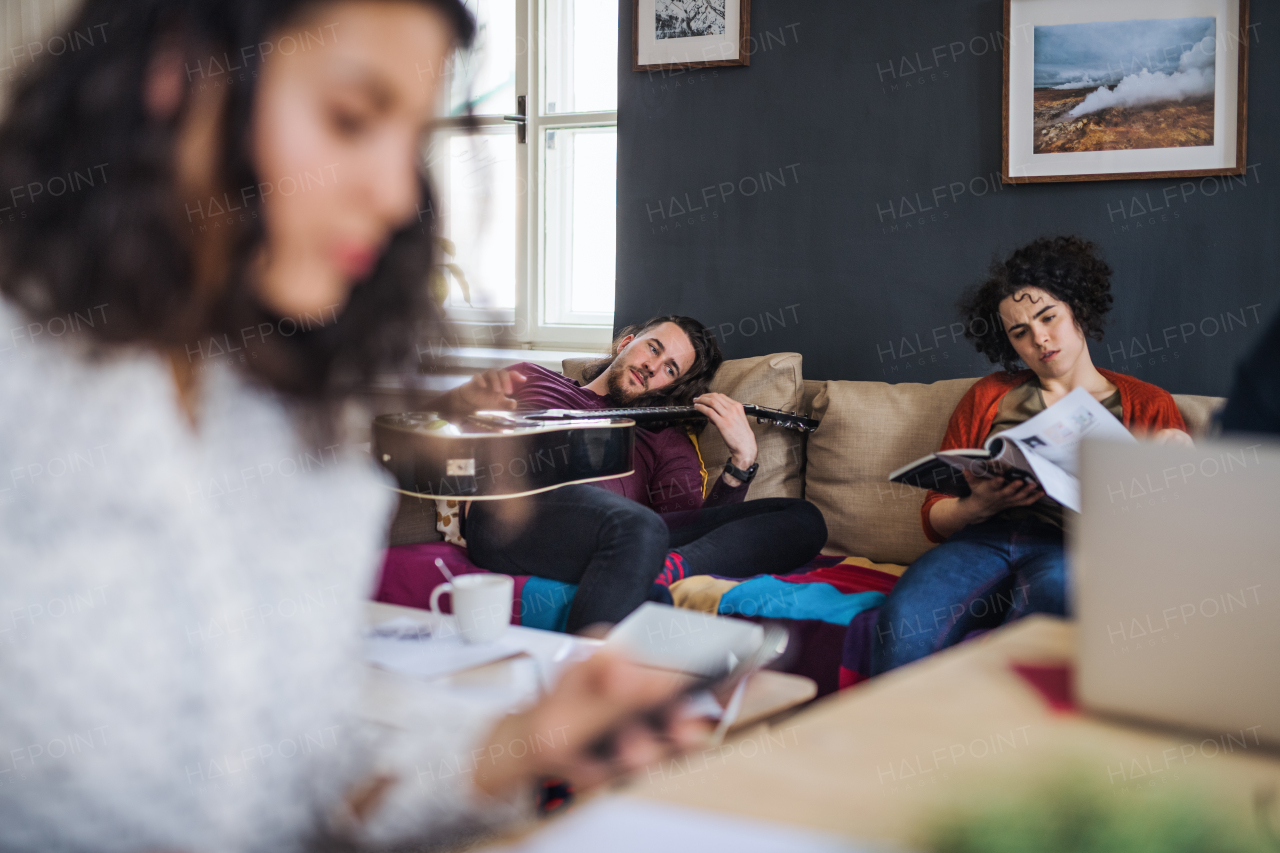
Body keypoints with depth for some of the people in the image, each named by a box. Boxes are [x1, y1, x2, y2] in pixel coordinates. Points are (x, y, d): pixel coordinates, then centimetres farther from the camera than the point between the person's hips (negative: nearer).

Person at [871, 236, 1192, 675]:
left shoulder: (1147, 405, 21)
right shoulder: (989, 396, 26)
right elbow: (934, 515, 19)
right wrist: (980, 505, -4)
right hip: (982, 539, 2)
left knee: (1052, 587, -42)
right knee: (905, 619, -35)